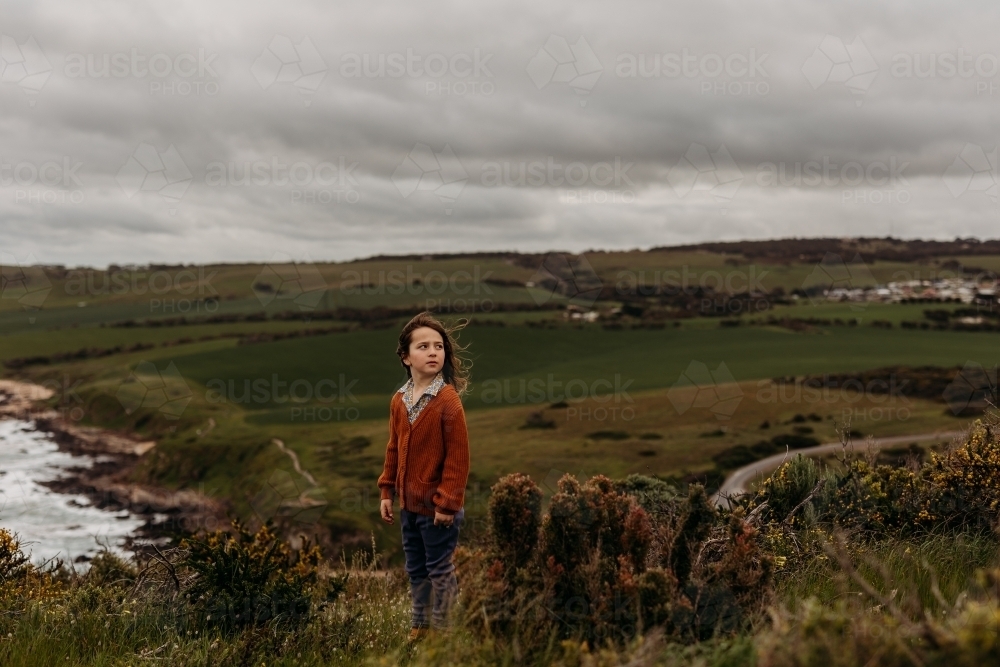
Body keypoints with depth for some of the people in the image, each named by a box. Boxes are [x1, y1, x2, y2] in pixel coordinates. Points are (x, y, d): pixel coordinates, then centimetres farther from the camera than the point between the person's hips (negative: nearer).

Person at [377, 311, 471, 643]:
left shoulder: (448, 400, -17)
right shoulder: (399, 400, 3)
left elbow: (457, 458, -17)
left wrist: (447, 502, -17)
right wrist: (386, 491, 10)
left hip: (437, 505, -7)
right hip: (409, 503, 7)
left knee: (440, 570, 6)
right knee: (416, 570, 19)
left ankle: (441, 630, 20)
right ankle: (419, 626, 33)